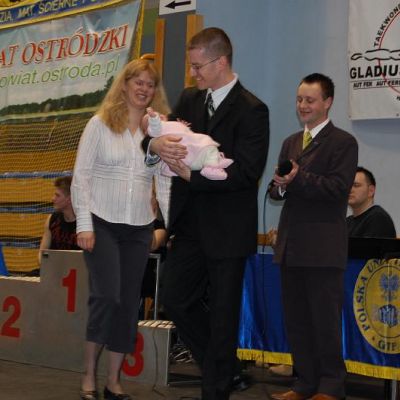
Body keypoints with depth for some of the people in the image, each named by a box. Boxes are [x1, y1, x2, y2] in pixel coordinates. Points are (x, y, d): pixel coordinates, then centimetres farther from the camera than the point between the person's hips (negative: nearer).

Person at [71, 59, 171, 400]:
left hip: (140, 229, 3)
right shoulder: (100, 124, -1)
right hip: (102, 224, -3)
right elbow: (81, 176, -3)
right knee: (106, 295, -13)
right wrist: (84, 224, -10)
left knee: (129, 303, 5)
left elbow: (165, 184, 7)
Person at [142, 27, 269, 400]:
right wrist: (156, 143, -23)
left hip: (227, 229, -7)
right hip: (190, 224, 7)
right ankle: (224, 366, 28)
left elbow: (246, 172, -21)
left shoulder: (251, 110, -13)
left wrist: (191, 174, -22)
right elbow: (157, 136, 1)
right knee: (175, 299, 10)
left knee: (222, 311, 4)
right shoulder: (189, 99, 8)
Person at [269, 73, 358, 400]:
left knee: (325, 320, -1)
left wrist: (298, 180, -20)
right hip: (291, 244, 7)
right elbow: (278, 190, 15)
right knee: (295, 319, 11)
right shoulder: (290, 143, 18)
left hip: (323, 247, -7)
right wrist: (280, 187, -7)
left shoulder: (343, 142, -3)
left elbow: (339, 188, -15)